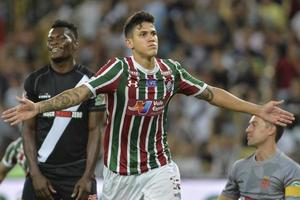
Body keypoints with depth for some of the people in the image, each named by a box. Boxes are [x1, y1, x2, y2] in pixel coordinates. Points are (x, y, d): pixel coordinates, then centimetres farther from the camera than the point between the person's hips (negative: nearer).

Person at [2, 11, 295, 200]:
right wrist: (38, 107, -39)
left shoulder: (171, 71, -1)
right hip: (119, 171, -2)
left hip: (159, 167, 2)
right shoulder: (119, 69, -14)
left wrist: (258, 110, 8)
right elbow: (81, 93, -24)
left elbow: (211, 94, 9)